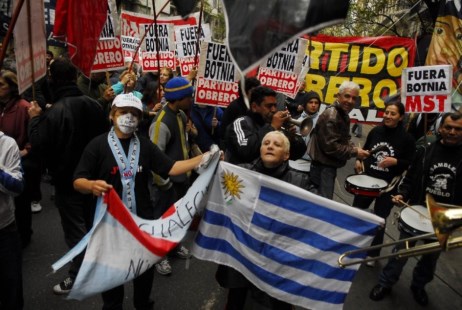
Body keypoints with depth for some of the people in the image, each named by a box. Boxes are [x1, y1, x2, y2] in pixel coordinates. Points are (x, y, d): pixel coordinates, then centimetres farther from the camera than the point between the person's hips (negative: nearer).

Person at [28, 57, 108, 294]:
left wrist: (34, 119, -7)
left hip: (67, 180, -6)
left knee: (75, 230, 6)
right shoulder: (94, 105, -5)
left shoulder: (54, 112, -25)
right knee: (91, 223, 23)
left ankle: (77, 278, 20)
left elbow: (39, 145, -19)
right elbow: (104, 137, 7)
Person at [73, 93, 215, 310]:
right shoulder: (98, 145, -7)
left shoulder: (145, 145, 4)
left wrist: (203, 159, -16)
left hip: (143, 220, 3)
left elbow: (170, 168, -5)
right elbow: (78, 181, -11)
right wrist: (92, 185, -34)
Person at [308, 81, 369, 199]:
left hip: (330, 164, 10)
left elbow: (345, 138, 19)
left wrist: (354, 148, -2)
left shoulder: (344, 115, 12)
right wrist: (355, 152, -18)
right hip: (322, 166, -10)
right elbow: (330, 146, -27)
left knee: (325, 200, 22)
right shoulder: (331, 116, -21)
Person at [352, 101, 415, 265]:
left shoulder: (407, 138, -9)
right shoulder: (375, 131, 1)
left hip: (388, 185, -3)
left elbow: (411, 164, -7)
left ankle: (373, 254, 29)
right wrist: (359, 160, -5)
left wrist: (395, 162, -24)